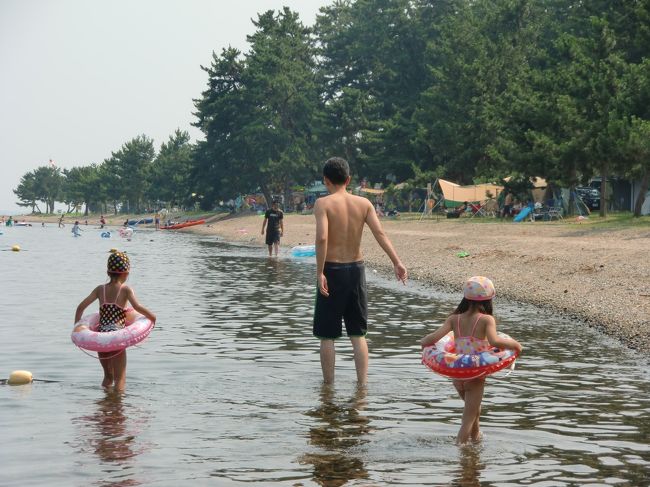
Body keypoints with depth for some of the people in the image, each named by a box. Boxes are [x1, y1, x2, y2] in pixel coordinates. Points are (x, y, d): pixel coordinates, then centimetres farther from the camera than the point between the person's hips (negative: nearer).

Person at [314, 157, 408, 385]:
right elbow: (380, 233, -6)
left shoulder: (323, 203, -10)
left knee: (327, 335, 7)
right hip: (356, 269, 4)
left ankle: (328, 386, 12)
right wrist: (397, 262, -8)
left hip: (332, 270, -4)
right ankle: (362, 384, 11)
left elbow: (322, 237, -22)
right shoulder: (363, 203, 3)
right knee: (358, 334, 12)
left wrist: (319, 272, -20)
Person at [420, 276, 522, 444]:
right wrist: (514, 344, -15)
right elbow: (494, 341, -30)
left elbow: (434, 337, -13)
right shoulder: (486, 319, -14)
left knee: (473, 406, 32)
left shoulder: (454, 319, -3)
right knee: (468, 420, 6)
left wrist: (423, 341, 7)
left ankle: (476, 437, 52)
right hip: (475, 376, -5)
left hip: (456, 375, 5)